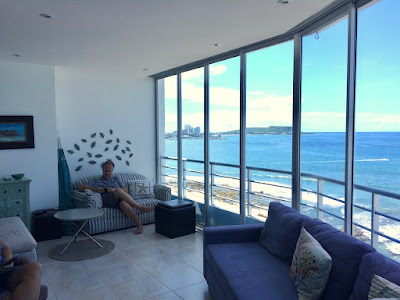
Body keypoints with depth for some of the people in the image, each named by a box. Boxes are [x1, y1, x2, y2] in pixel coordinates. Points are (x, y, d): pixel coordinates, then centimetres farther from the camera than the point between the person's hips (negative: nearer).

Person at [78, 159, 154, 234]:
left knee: (124, 204, -39)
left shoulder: (115, 179, 29)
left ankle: (139, 225, -38)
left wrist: (114, 189, -6)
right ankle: (140, 207, -35)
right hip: (106, 201, -2)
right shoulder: (96, 181, 24)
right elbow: (80, 188, 11)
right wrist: (95, 189, -6)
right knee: (118, 191, -36)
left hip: (119, 199, 2)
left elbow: (125, 190, 15)